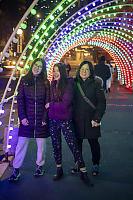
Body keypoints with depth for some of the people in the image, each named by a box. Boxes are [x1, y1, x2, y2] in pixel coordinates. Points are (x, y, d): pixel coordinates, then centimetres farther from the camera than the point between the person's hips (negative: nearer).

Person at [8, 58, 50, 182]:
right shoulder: (24, 81, 4)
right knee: (21, 144, 2)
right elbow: (20, 100, 2)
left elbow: (47, 101, 2)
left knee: (41, 144, 9)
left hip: (41, 119, 0)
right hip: (27, 119, 0)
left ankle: (39, 166, 28)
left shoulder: (45, 83, 4)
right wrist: (22, 117, -7)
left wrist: (45, 118, -5)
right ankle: (16, 170, 13)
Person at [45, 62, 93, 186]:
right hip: (53, 120, 6)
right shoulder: (53, 84, 7)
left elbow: (64, 105, -18)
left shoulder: (68, 84, -11)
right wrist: (45, 117, 8)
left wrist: (51, 105, -6)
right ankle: (59, 170, 30)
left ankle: (83, 172, 8)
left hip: (65, 120, -6)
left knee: (73, 145, -5)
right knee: (56, 146, 13)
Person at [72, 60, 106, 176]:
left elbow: (102, 102, -5)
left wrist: (97, 118, -12)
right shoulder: (74, 83, 3)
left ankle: (96, 165, 27)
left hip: (91, 120, -2)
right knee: (77, 142, 10)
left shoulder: (96, 84, -3)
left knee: (94, 142, 8)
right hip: (77, 119, 2)